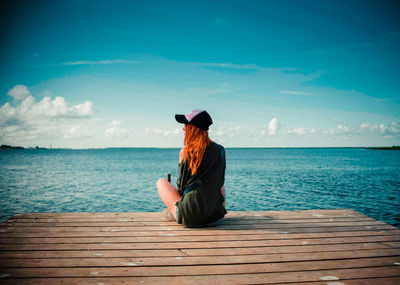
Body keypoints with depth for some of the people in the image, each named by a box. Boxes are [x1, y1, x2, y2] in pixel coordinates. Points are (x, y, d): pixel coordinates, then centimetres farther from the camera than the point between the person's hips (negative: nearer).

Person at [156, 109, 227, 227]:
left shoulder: (185, 152, -8)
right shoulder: (220, 151, 0)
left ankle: (175, 214, 19)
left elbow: (181, 185, 1)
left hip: (188, 217, -4)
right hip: (216, 215, 4)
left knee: (161, 182, 18)